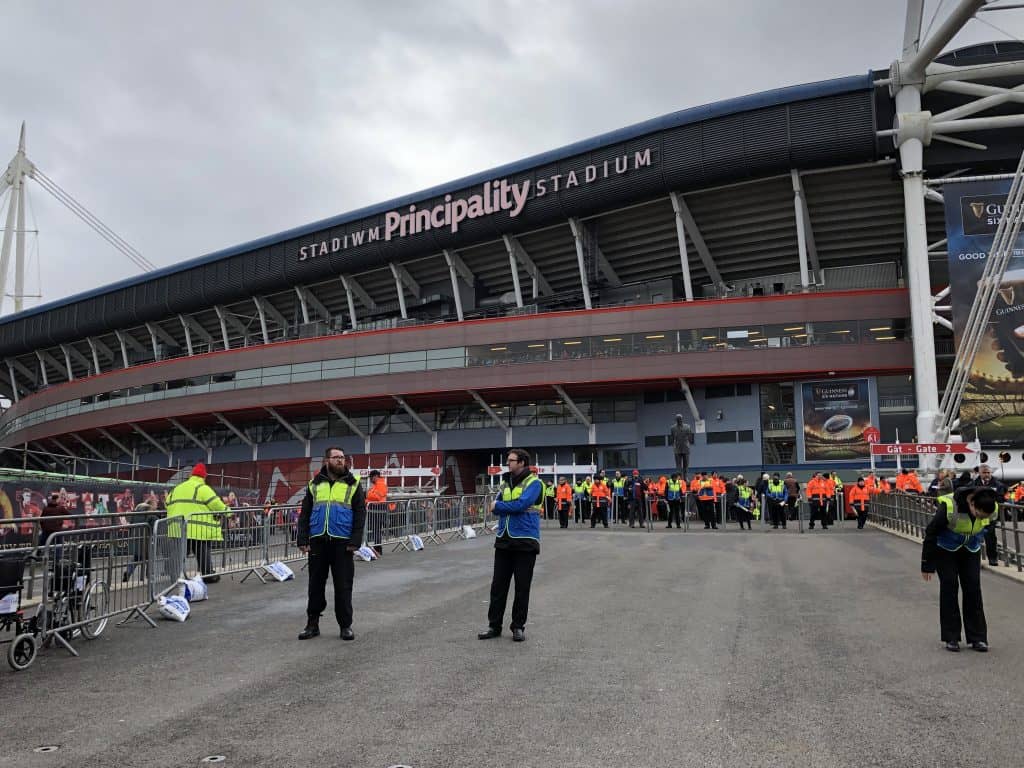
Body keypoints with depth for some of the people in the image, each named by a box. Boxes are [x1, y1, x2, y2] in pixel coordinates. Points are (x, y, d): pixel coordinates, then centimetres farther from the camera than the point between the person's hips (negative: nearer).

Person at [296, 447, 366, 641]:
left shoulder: (353, 484, 4)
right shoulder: (315, 484, 10)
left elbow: (360, 514, -1)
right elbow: (305, 514, 9)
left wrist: (355, 541, -10)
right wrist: (303, 540, 0)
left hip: (342, 543, -2)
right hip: (318, 541, 2)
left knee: (343, 586, 2)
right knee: (316, 584, 9)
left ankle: (346, 625, 13)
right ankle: (312, 624, 20)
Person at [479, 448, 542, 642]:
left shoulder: (534, 483, -7)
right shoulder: (506, 483, 13)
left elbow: (522, 504, -20)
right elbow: (495, 508, 7)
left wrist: (499, 506, -7)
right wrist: (512, 507, -12)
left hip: (525, 542, -6)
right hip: (504, 541, 6)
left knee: (522, 586, 3)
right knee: (498, 584, 8)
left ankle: (518, 626, 15)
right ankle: (494, 625, 17)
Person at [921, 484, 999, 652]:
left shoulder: (992, 508, -22)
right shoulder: (948, 506, -36)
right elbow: (931, 533, -24)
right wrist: (927, 566, -18)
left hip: (971, 550, 3)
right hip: (945, 550, -3)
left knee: (973, 588, -3)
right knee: (949, 587, -7)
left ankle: (978, 637, 6)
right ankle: (951, 638, 3)